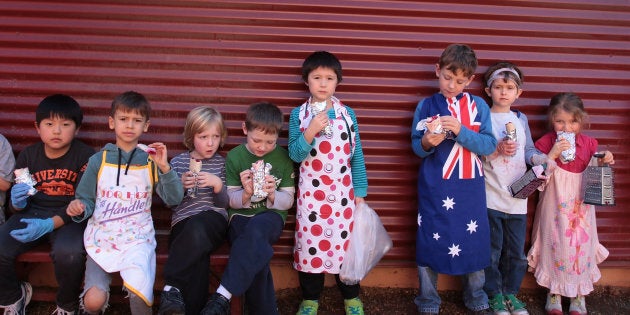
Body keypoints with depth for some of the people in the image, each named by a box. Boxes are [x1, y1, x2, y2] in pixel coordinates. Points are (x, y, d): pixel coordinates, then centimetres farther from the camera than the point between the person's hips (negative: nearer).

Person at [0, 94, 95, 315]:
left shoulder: (85, 156, -7)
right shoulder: (28, 155, 6)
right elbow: (18, 205, 13)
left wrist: (49, 224, -25)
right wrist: (18, 202, -13)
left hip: (69, 217, -4)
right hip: (32, 213, 4)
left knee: (68, 253, -34)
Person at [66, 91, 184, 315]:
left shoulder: (150, 160, 6)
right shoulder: (99, 160, 7)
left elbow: (174, 199, -1)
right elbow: (87, 200, 10)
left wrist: (164, 168, -15)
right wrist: (79, 208, -13)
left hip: (137, 237, -1)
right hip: (102, 236, 1)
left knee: (140, 296, -26)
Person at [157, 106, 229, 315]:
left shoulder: (221, 163, 15)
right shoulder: (178, 162, 15)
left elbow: (224, 203, 9)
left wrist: (218, 184, -11)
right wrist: (179, 185, -7)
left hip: (213, 221, 0)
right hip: (183, 222, 0)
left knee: (197, 227, -39)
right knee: (197, 257, -36)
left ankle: (172, 287, -31)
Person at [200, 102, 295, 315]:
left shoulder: (283, 158, 5)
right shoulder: (234, 157, 4)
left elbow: (288, 201, 7)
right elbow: (230, 200, 6)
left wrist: (273, 195, -15)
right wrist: (245, 194, -16)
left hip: (271, 216, 0)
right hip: (241, 216, 0)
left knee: (256, 228, -37)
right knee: (254, 252, -33)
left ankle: (222, 297, -38)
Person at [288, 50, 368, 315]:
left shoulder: (348, 114, 1)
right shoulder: (298, 114, -1)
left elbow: (356, 155, 3)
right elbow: (295, 155, -8)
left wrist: (360, 191, 1)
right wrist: (310, 131, -23)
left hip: (342, 191, 1)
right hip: (311, 192, 0)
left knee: (345, 241, 7)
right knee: (310, 242, 7)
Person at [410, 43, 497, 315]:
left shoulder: (479, 106, 2)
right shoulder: (426, 106, 0)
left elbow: (489, 145, -6)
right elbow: (416, 147, 2)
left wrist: (461, 131, -20)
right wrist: (428, 142, -20)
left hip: (470, 188, 1)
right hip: (434, 188, -1)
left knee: (474, 242, 9)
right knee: (430, 241, 5)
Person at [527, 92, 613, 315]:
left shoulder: (588, 144, 1)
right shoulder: (545, 143, -7)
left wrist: (604, 162, -8)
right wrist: (552, 154, -24)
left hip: (581, 207, 2)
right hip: (555, 208, -2)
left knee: (581, 246, 6)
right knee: (556, 246, 4)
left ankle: (579, 295, 23)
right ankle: (554, 292, 23)